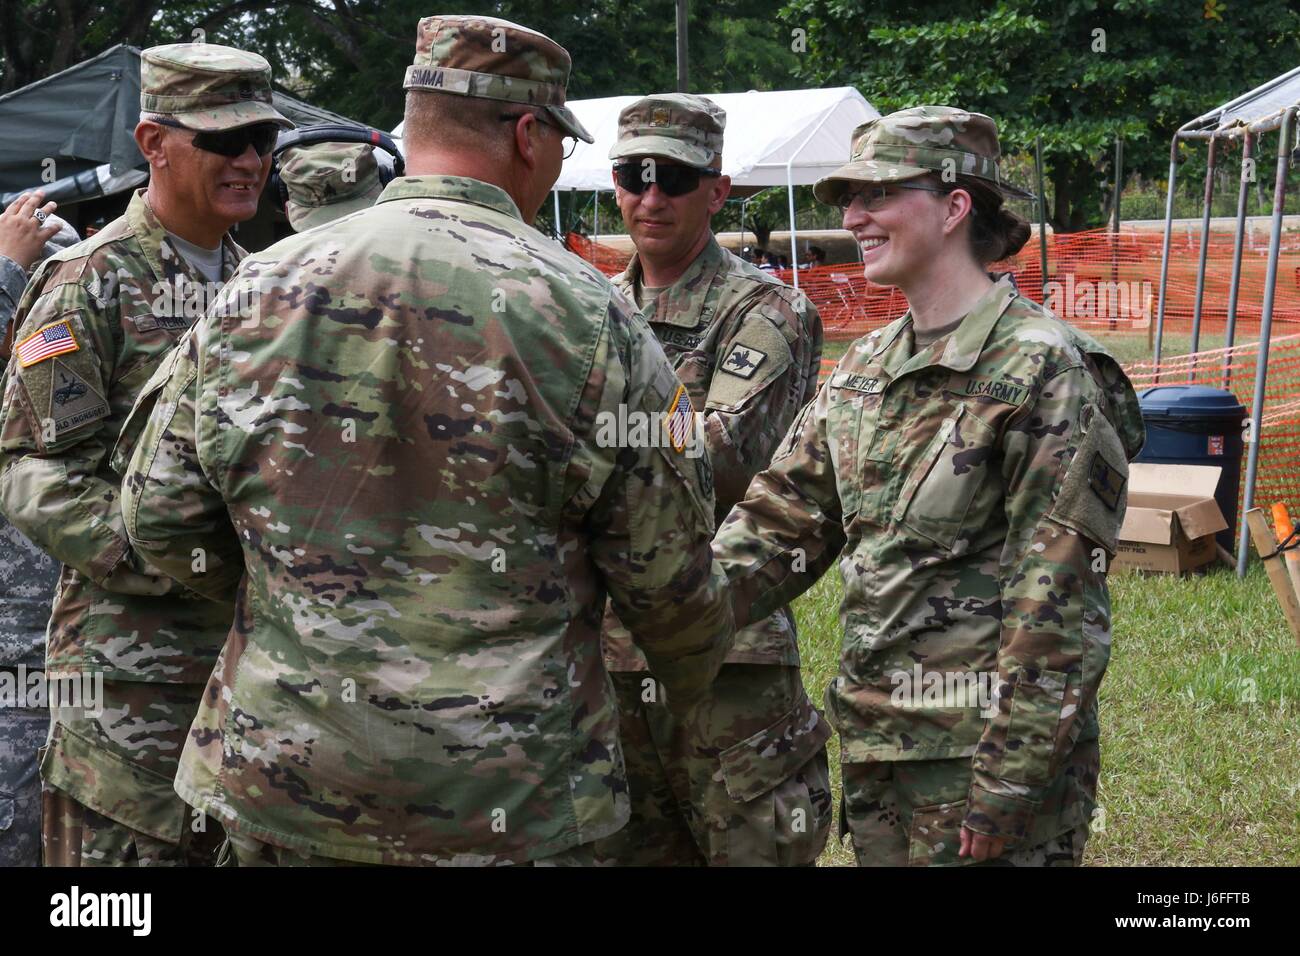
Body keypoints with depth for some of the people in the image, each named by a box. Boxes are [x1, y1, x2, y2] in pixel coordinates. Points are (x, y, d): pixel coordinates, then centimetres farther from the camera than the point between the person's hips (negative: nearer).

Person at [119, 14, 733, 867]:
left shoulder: (256, 292, -2)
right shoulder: (583, 313, -11)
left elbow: (160, 517, 4)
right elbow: (669, 566, -6)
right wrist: (694, 676, 15)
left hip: (279, 787, 3)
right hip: (508, 807, -3)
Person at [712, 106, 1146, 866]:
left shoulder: (1042, 370, -14)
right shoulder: (865, 369, 11)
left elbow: (1059, 604, -17)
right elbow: (782, 519, 10)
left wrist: (1009, 784, -18)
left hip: (987, 746, -7)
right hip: (874, 743, 7)